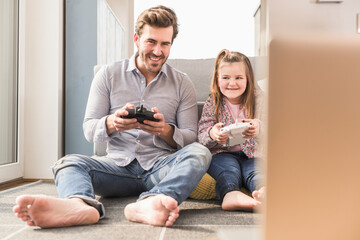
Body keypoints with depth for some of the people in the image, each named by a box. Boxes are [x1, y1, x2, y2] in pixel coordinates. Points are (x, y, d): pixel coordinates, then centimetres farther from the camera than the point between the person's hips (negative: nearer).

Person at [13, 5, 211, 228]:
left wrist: (166, 131, -19)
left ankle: (151, 203, -56)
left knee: (200, 152, -29)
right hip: (119, 165, 1)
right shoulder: (109, 75, 9)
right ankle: (80, 204, -57)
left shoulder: (182, 83, 9)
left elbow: (191, 137, 4)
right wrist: (112, 122, -19)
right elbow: (89, 130, 5)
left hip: (161, 168, 0)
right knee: (69, 162, -23)